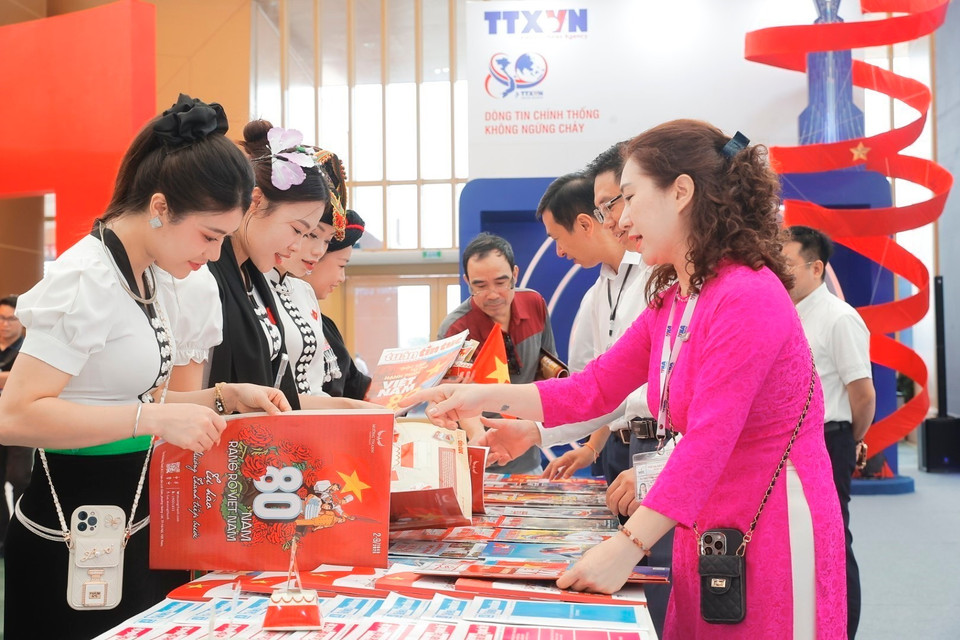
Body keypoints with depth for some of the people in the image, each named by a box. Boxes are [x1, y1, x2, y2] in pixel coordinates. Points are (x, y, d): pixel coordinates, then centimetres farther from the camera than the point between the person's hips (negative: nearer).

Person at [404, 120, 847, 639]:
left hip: (775, 532, -8)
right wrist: (485, 398, 4)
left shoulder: (746, 295, -20)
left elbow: (707, 440, -26)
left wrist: (627, 548, -29)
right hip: (708, 528, 8)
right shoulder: (668, 301, 9)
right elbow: (595, 387, 10)